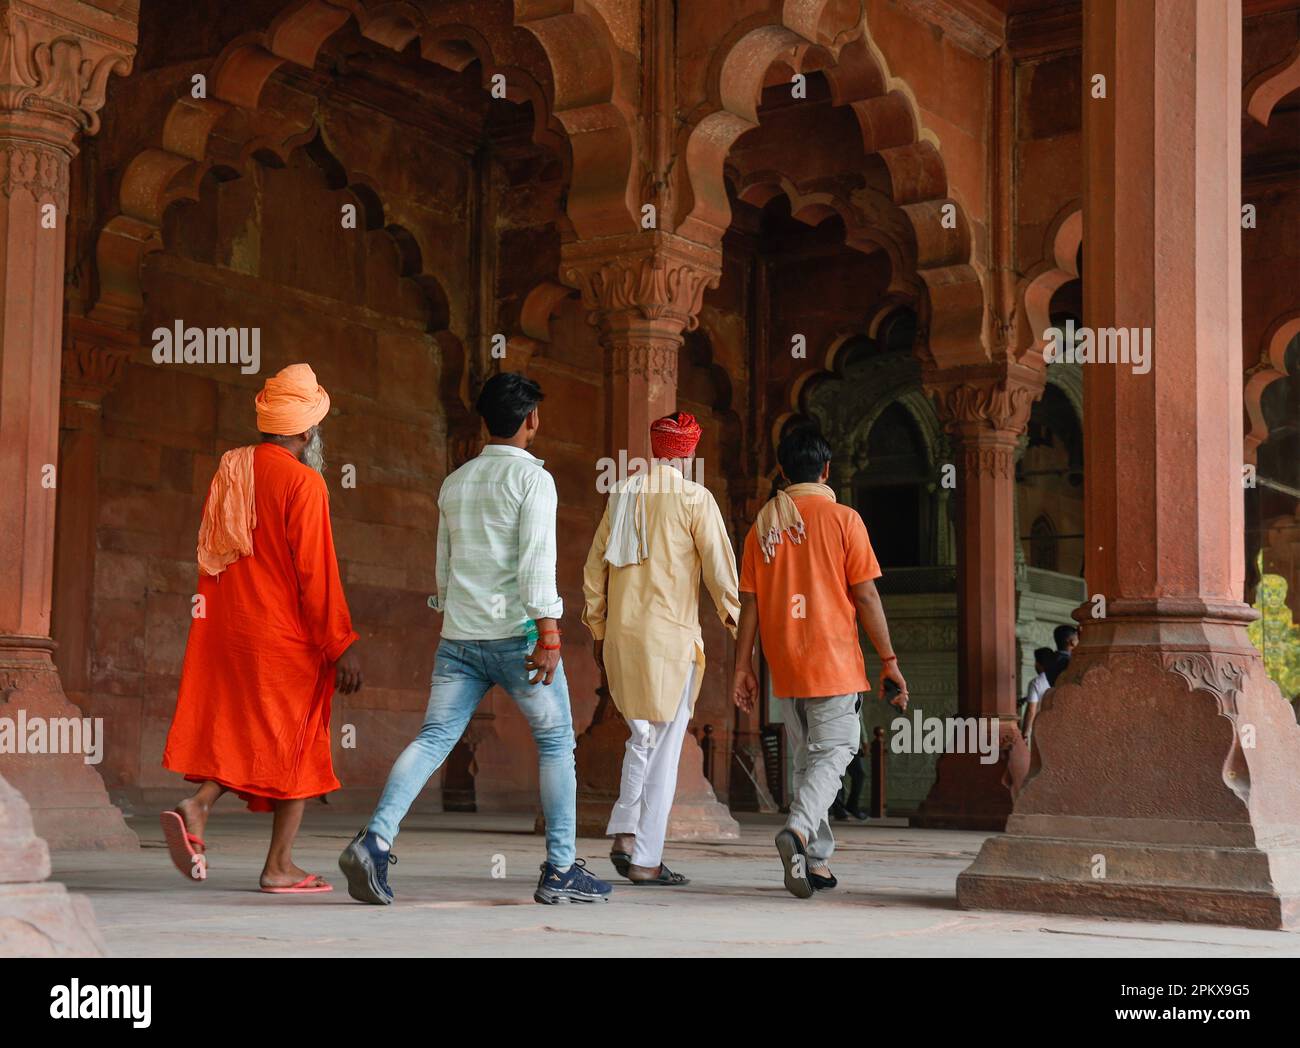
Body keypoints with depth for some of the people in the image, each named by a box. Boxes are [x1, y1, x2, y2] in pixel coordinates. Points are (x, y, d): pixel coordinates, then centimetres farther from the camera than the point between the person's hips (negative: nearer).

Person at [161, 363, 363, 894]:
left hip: (226, 631, 7)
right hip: (287, 633, -7)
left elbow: (210, 557, 14)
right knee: (296, 745, 4)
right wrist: (341, 646, -11)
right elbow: (316, 572, -16)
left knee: (241, 735, 16)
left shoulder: (229, 471, 10)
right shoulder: (302, 482, -13)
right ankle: (279, 867, 6)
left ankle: (196, 808, -8)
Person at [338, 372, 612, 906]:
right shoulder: (532, 478, -5)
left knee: (433, 738, 1)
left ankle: (375, 839, -18)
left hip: (458, 636, 6)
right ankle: (560, 871, 9)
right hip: (517, 633, -5)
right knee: (556, 741, 7)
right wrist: (548, 632, -20)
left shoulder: (454, 484, 16)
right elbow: (536, 558, -16)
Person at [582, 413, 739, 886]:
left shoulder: (622, 494, 12)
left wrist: (597, 631, 22)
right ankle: (645, 860, 0)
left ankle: (624, 834, 5)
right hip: (670, 635, -5)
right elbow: (720, 568, -6)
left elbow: (595, 567, 15)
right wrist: (735, 621, 3)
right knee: (664, 749, 0)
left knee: (641, 737, 19)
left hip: (621, 634, 5)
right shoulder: (694, 498, -4)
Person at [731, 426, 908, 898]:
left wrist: (743, 666, 11)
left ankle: (816, 860, 12)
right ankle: (798, 829, -26)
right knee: (834, 751, -2)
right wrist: (888, 660, 0)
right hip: (834, 662, -4)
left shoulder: (763, 523, 7)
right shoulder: (843, 519, -4)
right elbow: (865, 597, -6)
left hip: (785, 665, 4)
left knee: (808, 757, 14)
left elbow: (749, 602, 6)